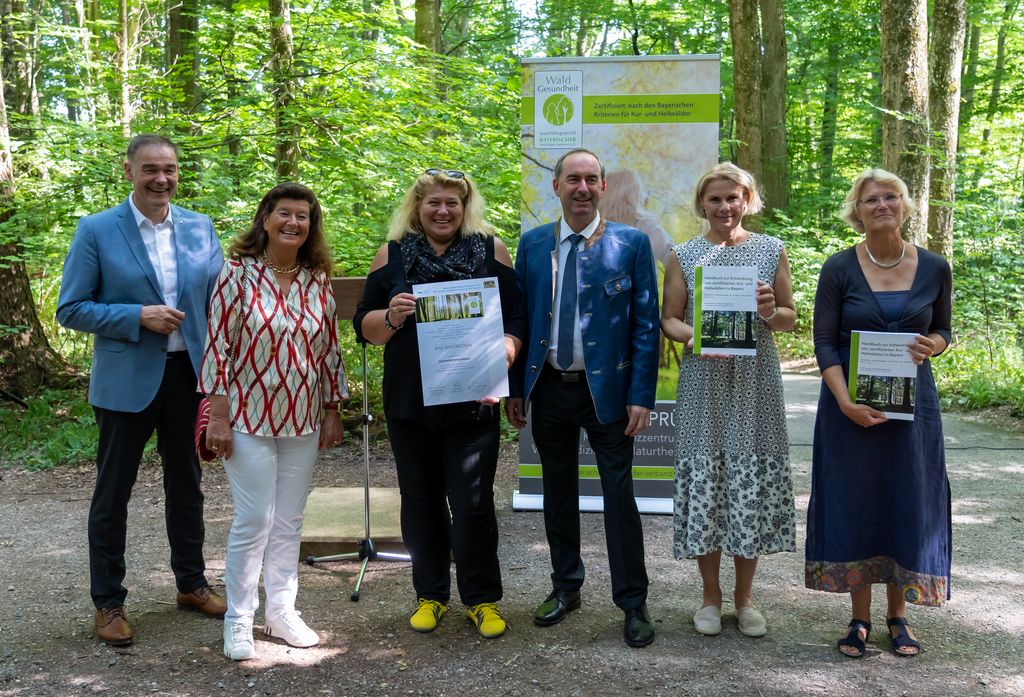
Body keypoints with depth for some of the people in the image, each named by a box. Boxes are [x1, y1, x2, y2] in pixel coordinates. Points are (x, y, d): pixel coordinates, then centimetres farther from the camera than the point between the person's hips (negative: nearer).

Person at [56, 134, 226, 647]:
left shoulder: (200, 228, 3)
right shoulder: (96, 231, -7)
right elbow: (70, 309, -7)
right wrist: (138, 317, -20)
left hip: (189, 374, 4)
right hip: (126, 380, -3)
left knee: (186, 485, 17)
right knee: (113, 492, 8)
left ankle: (191, 583, 33)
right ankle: (107, 601, 23)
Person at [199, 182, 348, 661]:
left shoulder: (318, 281, 5)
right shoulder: (237, 273, -7)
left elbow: (329, 350, 10)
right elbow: (218, 345, -8)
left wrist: (333, 413, 9)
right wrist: (218, 415, -11)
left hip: (302, 421, 4)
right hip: (249, 418, -4)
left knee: (289, 522, 12)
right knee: (253, 521, -2)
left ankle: (281, 611, 25)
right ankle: (238, 622, 14)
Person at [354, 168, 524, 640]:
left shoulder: (490, 250, 3)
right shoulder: (393, 253, 6)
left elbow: (516, 318, 3)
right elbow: (364, 326, 7)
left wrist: (500, 360, -15)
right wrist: (391, 316, -15)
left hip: (472, 402, -2)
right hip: (409, 404, 2)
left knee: (472, 503, -1)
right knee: (421, 500, 11)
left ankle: (482, 599, 17)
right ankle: (430, 594, 28)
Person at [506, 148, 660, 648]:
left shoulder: (631, 243, -4)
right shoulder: (533, 244, 5)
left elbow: (646, 324, -5)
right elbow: (519, 317, 8)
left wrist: (641, 395, -11)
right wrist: (515, 388, 3)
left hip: (606, 389, -3)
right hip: (548, 388, 3)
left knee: (619, 495, 3)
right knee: (558, 492, 15)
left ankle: (632, 603, 16)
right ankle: (565, 587, 31)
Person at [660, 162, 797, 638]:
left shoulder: (771, 250, 7)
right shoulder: (685, 255, 5)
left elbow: (791, 318, 9)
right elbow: (668, 318, 6)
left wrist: (771, 312, -13)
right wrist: (693, 336, -15)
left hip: (755, 383, 1)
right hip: (704, 384, 0)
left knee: (753, 483, 3)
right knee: (704, 480, 1)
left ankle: (745, 596, 20)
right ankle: (711, 595, 18)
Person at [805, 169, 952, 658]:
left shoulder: (934, 269, 1)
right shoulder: (839, 269, -5)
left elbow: (943, 330, 12)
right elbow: (824, 342, -6)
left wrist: (931, 346, -12)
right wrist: (845, 402, -18)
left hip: (913, 403, 2)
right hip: (850, 405, -1)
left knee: (908, 503, 6)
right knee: (854, 503, 4)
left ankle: (897, 616, 22)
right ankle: (860, 619, 18)